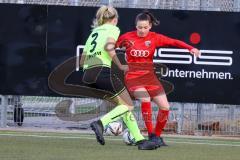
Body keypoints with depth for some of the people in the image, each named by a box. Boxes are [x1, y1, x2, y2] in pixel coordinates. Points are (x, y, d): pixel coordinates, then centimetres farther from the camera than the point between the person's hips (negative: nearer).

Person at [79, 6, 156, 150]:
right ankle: (101, 123, -19)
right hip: (102, 71, -8)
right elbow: (108, 46, -16)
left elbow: (82, 61, 21)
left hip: (87, 75, 8)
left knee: (122, 104, 15)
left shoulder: (94, 32, 26)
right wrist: (120, 66, -7)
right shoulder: (113, 29, 6)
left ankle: (139, 139, 11)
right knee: (128, 105, 1)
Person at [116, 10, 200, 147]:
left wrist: (190, 48, -26)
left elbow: (173, 42, -13)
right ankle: (151, 135, -20)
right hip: (133, 77, -3)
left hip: (149, 76, 3)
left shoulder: (154, 38, -2)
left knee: (165, 106, -4)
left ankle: (157, 135, 18)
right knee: (145, 99, -29)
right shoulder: (127, 37, -5)